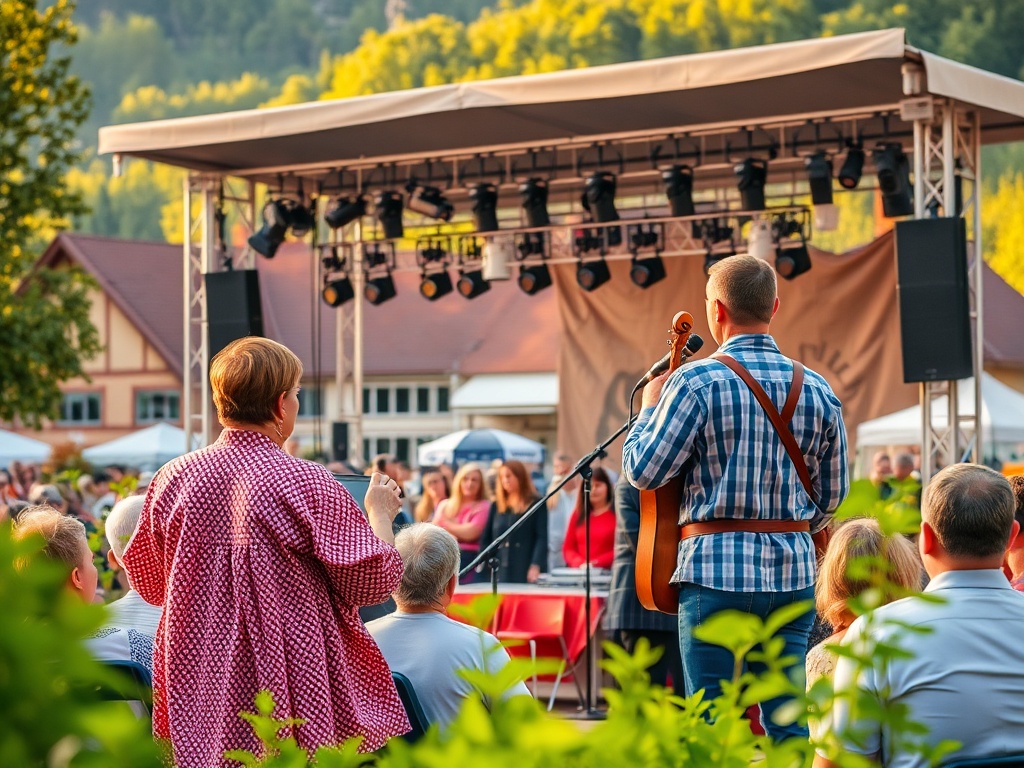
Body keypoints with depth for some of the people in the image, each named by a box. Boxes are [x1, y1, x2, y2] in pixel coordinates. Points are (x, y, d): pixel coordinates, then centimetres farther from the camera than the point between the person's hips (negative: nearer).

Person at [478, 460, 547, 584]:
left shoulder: (536, 505, 4)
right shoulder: (496, 506, 16)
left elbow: (542, 539, -5)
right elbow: (486, 539, 16)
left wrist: (536, 566, -16)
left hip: (526, 574, -4)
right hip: (500, 573, 4)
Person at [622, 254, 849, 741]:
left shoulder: (697, 382, -10)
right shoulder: (817, 390, 6)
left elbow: (643, 470, -8)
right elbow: (831, 494, 13)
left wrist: (648, 407, 9)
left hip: (717, 571, -4)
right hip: (793, 572, 5)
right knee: (787, 723, 9)